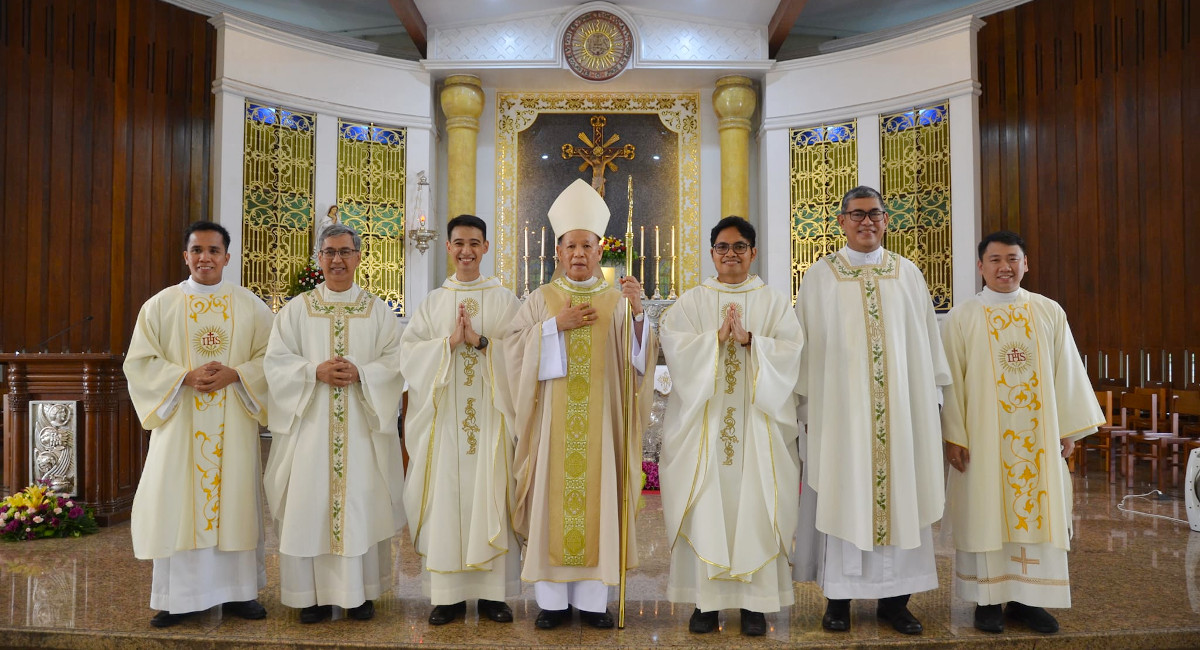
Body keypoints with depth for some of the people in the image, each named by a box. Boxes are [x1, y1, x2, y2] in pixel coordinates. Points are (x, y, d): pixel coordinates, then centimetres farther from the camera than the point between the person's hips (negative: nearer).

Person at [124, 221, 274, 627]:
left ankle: (238, 592, 15)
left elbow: (269, 358, 3)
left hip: (234, 425, 0)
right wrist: (186, 376, -15)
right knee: (178, 502, 0)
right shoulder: (160, 305, 4)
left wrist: (234, 374, -15)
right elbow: (140, 362, 0)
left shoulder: (250, 306, 6)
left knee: (235, 499, 4)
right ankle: (179, 597, 12)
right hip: (180, 422, 0)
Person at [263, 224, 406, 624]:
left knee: (362, 503, 2)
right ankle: (314, 594, 13)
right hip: (310, 423, 0)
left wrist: (361, 373, -16)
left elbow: (396, 361, 1)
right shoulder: (296, 309, 8)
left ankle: (361, 592, 14)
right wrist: (315, 372, -15)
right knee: (310, 504, 0)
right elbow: (276, 360, 1)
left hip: (363, 424, 0)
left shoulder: (378, 311, 8)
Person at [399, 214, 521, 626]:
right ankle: (448, 593, 11)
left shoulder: (505, 300, 6)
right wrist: (450, 342, -13)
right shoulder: (433, 302, 10)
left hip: (490, 414, -1)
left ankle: (492, 592, 11)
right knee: (446, 497, 2)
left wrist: (482, 341, -16)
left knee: (490, 497, 1)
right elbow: (409, 351, 0)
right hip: (445, 415, 1)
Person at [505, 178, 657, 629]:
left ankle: (592, 599, 12)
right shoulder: (541, 299, 7)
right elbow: (517, 348, -3)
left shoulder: (616, 300, 7)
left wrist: (638, 312, -20)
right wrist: (557, 325, -13)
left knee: (597, 496, 2)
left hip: (600, 415, 0)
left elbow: (639, 357, -4)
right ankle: (552, 599, 12)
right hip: (553, 416, 0)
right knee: (552, 495, 1)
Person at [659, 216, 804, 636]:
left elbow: (789, 350, -4)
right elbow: (674, 345, -7)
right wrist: (717, 337, -16)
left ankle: (755, 601, 10)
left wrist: (749, 339, -17)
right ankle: (705, 599, 9)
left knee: (755, 506, 0)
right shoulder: (691, 302, 9)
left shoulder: (775, 302, 9)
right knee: (706, 507, -1)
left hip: (757, 421, 0)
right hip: (703, 419, 0)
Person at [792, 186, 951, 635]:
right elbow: (807, 346, 3)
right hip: (839, 405, -2)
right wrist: (810, 401, -1)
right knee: (841, 493, 1)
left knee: (899, 492, 5)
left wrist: (928, 400, 6)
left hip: (899, 406, 2)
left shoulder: (908, 274, 9)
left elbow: (925, 343, 10)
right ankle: (838, 597, 13)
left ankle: (894, 597, 17)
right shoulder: (820, 276, 3)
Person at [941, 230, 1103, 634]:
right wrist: (952, 435, -7)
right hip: (982, 437, -2)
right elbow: (951, 380, -2)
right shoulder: (962, 317, -1)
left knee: (1035, 511, 6)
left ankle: (1028, 598, 18)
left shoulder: (1049, 312, 6)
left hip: (1038, 436, 3)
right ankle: (988, 599, 13)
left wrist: (1069, 428, 3)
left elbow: (1067, 372, 8)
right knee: (986, 514, 3)